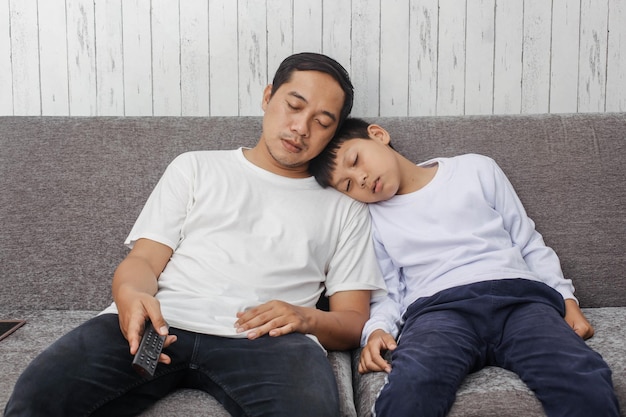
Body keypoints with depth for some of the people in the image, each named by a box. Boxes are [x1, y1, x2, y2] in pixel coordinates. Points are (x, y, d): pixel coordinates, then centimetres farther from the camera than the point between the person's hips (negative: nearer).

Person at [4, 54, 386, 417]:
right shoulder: (196, 169, 23)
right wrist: (130, 294, -14)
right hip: (161, 322, 1)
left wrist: (306, 318, -9)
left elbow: (354, 321, 15)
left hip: (261, 338, 0)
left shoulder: (344, 209, 21)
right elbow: (143, 260, 12)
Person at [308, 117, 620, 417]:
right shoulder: (372, 219, 18)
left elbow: (530, 245, 19)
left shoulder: (476, 170, 17)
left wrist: (566, 298, 7)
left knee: (588, 387, -30)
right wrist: (377, 329, -5)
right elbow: (388, 293, 16)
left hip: (519, 295, 1)